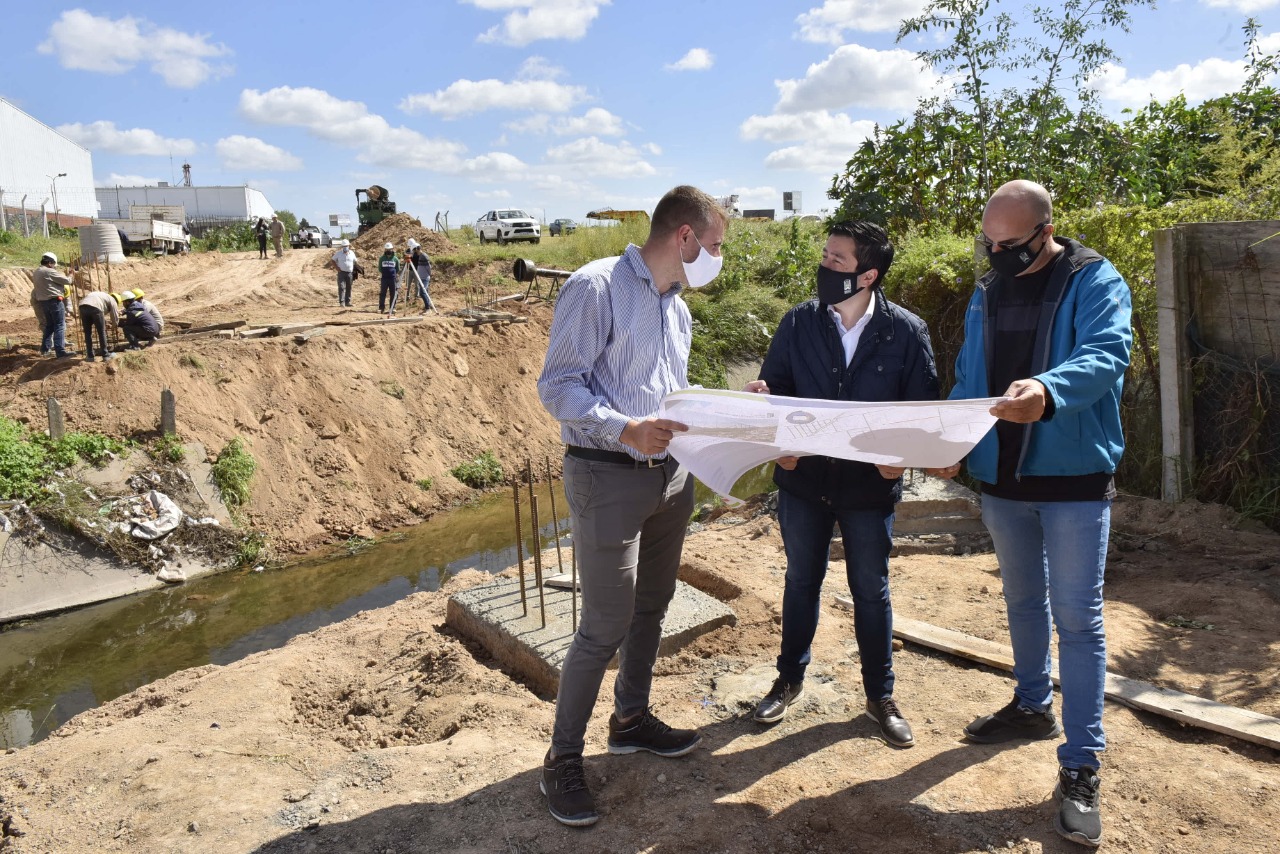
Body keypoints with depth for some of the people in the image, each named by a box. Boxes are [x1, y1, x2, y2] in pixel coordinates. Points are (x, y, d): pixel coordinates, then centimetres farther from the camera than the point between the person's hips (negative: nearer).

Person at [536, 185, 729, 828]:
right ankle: (562, 761, 14)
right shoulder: (596, 287, -12)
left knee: (652, 606, 18)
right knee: (605, 627, -4)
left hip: (670, 475, 9)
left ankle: (631, 719, 39)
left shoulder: (677, 309, 15)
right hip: (608, 478, -9)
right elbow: (557, 386, -18)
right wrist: (625, 429, -30)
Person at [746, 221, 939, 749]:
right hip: (803, 479, 2)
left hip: (870, 486, -1)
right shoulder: (798, 323, -4)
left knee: (871, 591, 13)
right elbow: (773, 387, 0)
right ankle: (790, 680, 37)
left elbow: (923, 408, -4)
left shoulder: (907, 332, -9)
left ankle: (880, 697, 32)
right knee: (801, 581, 17)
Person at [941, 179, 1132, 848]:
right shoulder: (986, 295, 8)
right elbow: (968, 381, 11)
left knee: (1076, 618, -2)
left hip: (1074, 480, -5)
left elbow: (1106, 354, -28)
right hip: (1001, 478, 6)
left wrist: (1046, 391, -49)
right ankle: (1032, 706, 39)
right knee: (1022, 600, 19)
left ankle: (1081, 765, 9)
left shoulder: (1096, 283, -10)